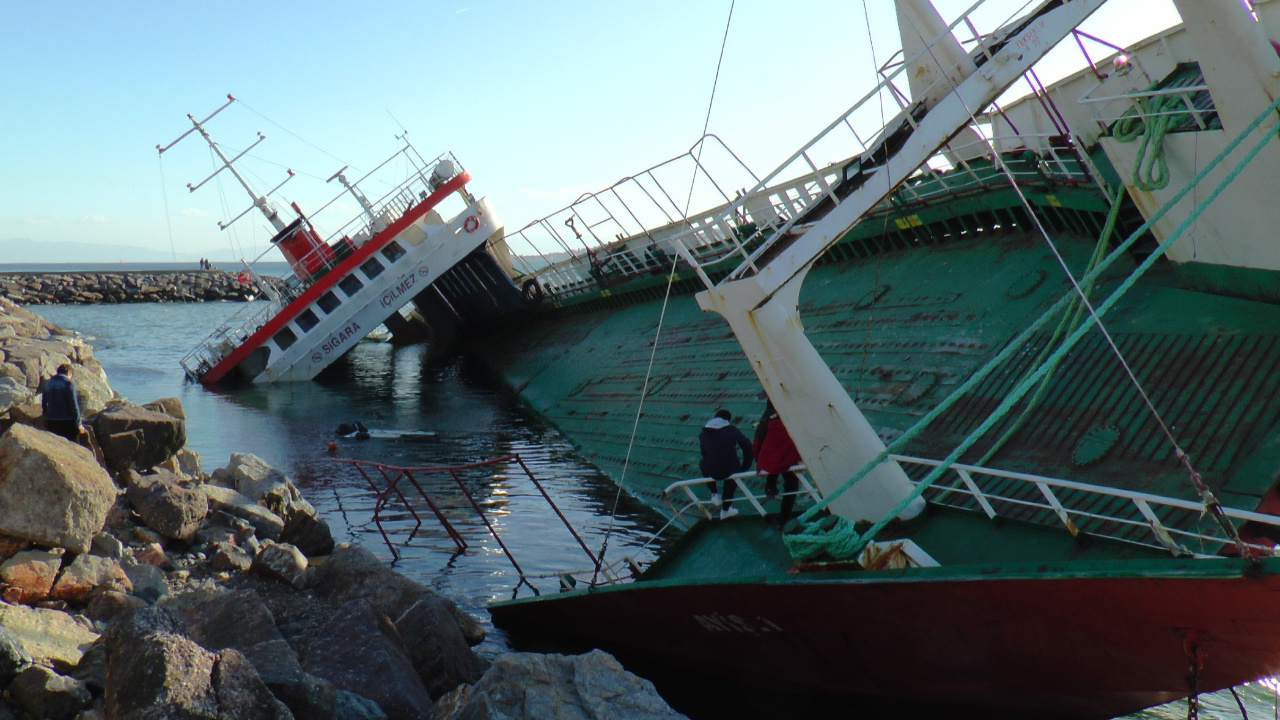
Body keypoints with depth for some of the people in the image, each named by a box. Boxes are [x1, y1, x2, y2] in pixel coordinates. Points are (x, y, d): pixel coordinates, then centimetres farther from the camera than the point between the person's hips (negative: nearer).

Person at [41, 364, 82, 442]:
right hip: (67, 421, -6)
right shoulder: (68, 383, -10)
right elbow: (73, 404, -12)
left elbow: (43, 403, 15)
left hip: (50, 422, 6)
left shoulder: (48, 383, 9)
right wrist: (78, 424, -9)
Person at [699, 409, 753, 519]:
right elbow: (747, 446, -4)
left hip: (711, 473, 1)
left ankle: (714, 495, 35)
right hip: (731, 471, -1)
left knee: (703, 462, 35)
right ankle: (725, 510, 44)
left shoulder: (703, 433, 5)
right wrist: (745, 467, 7)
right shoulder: (731, 430, -2)